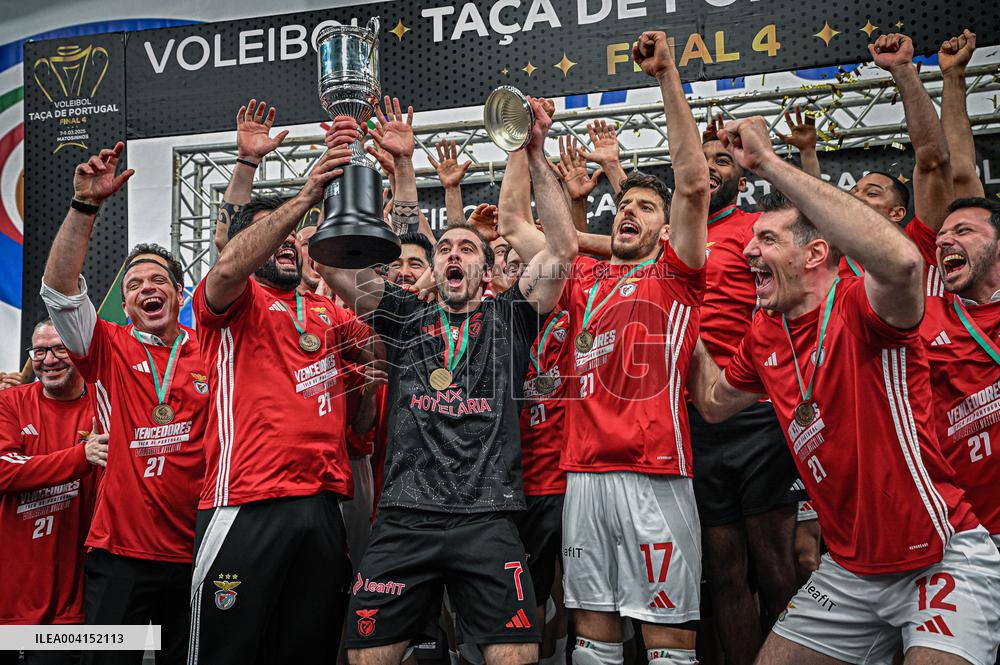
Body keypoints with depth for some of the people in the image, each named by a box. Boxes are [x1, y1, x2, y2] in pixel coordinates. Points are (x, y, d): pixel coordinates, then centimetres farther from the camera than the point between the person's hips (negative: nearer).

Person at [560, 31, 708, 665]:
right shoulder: (585, 279, 18)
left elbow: (694, 183, -5)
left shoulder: (675, 274, 5)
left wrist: (668, 77, -9)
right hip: (585, 473, 5)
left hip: (655, 475, -4)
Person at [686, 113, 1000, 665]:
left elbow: (902, 261, -43)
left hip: (944, 560, -7)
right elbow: (714, 403, 21)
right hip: (849, 572, 7)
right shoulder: (764, 335, 4)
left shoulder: (860, 308, -18)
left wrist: (769, 163, -39)